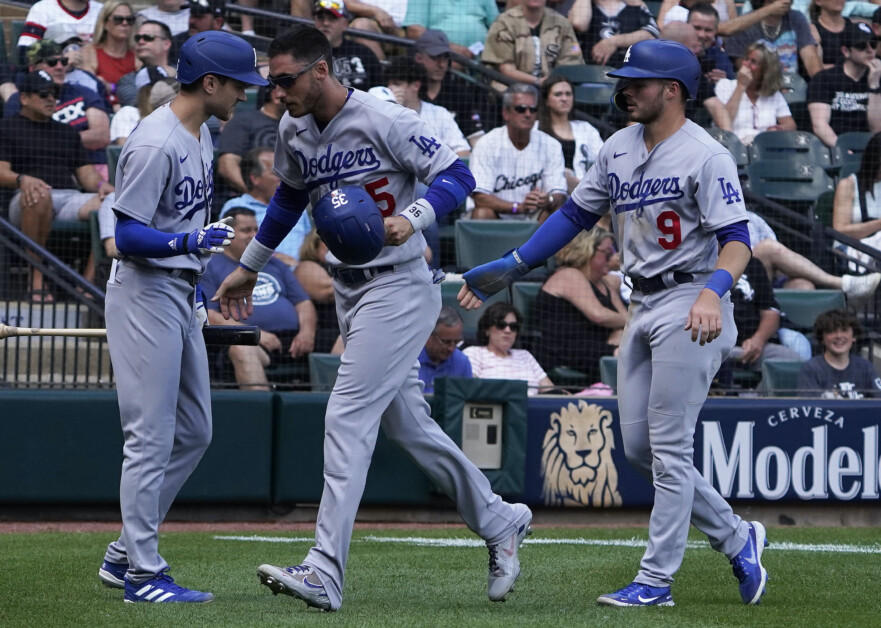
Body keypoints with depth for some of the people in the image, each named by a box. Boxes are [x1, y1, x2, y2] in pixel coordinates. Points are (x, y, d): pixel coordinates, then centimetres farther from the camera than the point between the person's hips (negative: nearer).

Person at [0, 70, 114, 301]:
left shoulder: (67, 132, 31)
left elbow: (85, 172, 23)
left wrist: (101, 184, -1)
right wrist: (23, 180, -21)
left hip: (70, 198, 4)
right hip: (30, 201, -4)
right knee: (40, 196, -43)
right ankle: (36, 280, -36)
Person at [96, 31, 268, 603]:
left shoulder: (200, 134, 10)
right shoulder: (156, 145, -20)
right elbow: (128, 236, -22)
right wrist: (190, 242, -35)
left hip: (181, 295, 10)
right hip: (146, 293, -10)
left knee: (194, 433, 13)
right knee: (152, 438, -8)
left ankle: (125, 554, 21)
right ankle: (142, 574, -3)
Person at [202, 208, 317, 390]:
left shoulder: (274, 264, 31)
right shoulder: (212, 267, 13)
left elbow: (304, 303, 26)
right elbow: (207, 316, -2)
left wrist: (307, 331, 1)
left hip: (294, 341, 5)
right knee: (242, 349, -40)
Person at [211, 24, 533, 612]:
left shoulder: (386, 122, -18)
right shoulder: (294, 132, 6)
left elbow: (457, 175, -18)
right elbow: (290, 198, 24)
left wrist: (412, 220, -34)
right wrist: (249, 267, 29)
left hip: (398, 289, -8)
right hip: (350, 292, 8)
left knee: (348, 419, -15)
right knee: (405, 422, 14)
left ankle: (325, 572, -19)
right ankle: (498, 521, 31)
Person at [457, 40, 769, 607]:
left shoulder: (706, 157, -13)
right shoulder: (619, 150, 11)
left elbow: (737, 240, -20)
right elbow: (576, 215, 19)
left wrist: (713, 291, -39)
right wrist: (509, 270, 14)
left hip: (691, 308, -9)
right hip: (643, 306, 9)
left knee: (669, 447, -7)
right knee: (638, 447, 8)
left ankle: (656, 580, -2)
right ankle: (736, 540, 19)